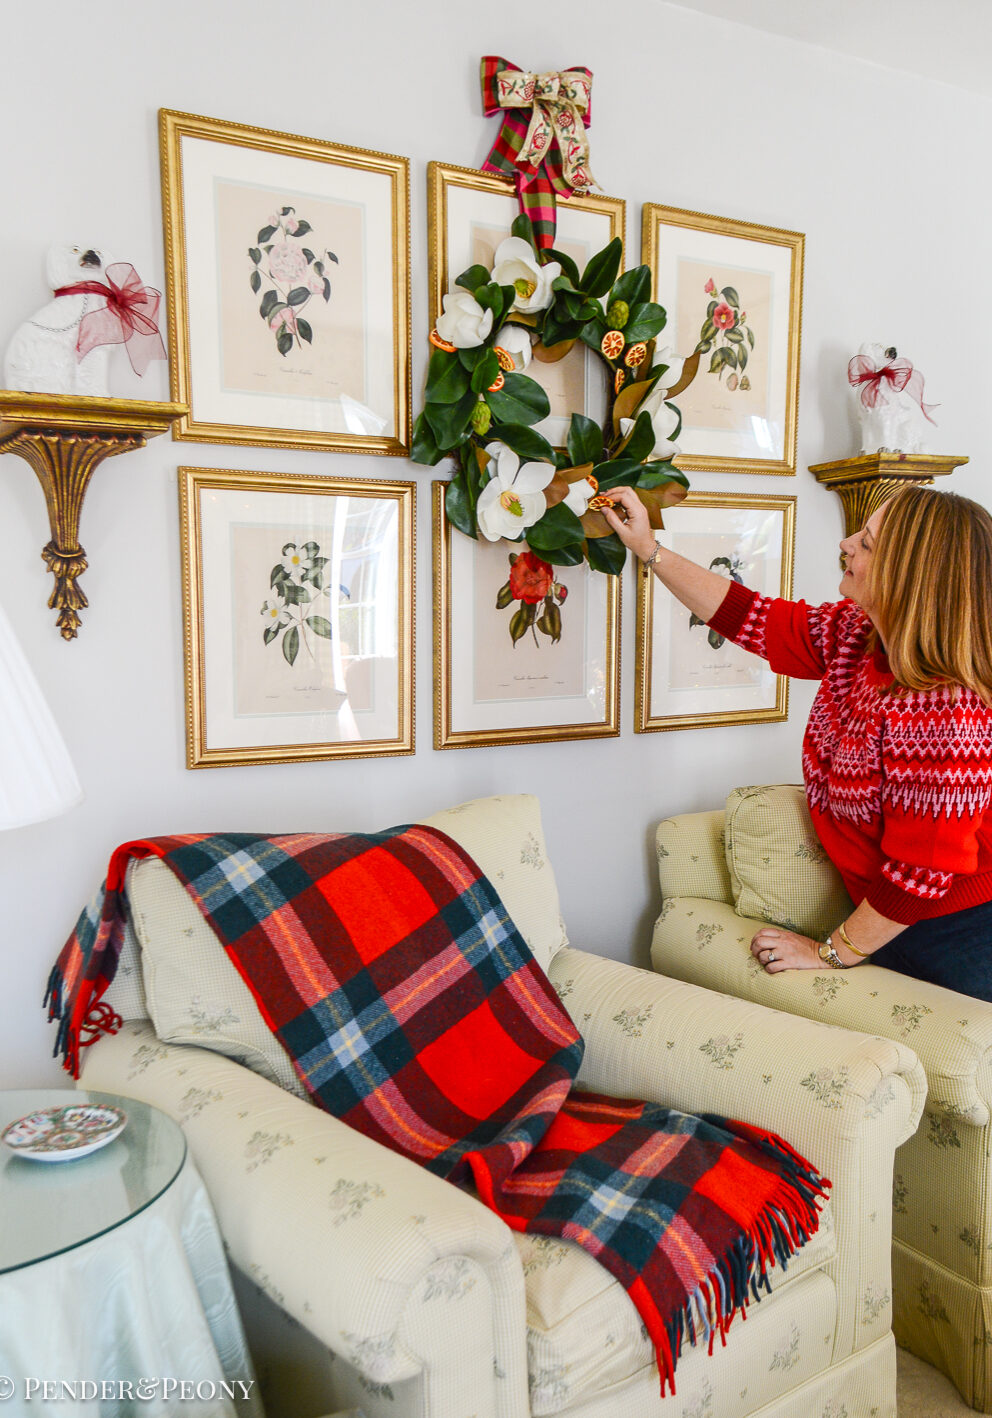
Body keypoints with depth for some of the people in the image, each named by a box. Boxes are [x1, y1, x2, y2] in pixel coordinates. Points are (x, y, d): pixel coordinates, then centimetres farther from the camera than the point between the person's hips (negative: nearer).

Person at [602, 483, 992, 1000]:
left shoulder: (943, 711, -33)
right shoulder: (853, 633, -7)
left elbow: (920, 874, -28)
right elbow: (747, 615, 6)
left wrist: (829, 952, -16)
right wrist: (648, 548, 8)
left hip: (950, 937, -7)